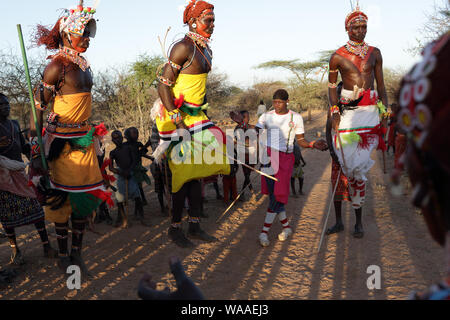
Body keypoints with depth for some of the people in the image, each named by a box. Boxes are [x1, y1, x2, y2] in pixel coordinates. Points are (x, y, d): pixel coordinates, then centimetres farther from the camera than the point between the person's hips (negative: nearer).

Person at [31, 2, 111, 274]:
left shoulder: (83, 65, 10)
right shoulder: (57, 66, -14)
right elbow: (38, 109, -15)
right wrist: (37, 153, -18)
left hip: (84, 139, 8)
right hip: (62, 141, -7)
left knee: (85, 196, 9)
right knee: (63, 197, 2)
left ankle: (77, 253, 23)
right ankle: (64, 256, 19)